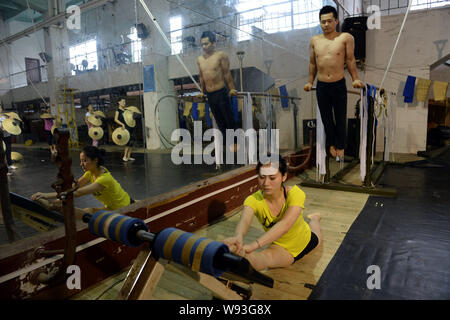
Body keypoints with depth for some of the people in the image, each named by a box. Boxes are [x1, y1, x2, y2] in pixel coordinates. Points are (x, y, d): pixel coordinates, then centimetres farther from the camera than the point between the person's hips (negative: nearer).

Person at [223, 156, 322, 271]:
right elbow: (244, 221, -51)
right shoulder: (253, 200, -31)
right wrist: (238, 237, -75)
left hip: (305, 241, 2)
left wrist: (255, 244, -65)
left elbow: (285, 224, -51)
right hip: (281, 248, -1)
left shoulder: (295, 194, -36)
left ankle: (314, 218, 67)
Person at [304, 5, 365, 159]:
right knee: (326, 117, 12)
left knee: (340, 117, 8)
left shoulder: (345, 38, -2)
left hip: (339, 85, -2)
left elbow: (350, 60, 1)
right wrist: (310, 82, 15)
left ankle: (340, 145, 27)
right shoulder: (314, 40, 6)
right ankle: (331, 144, 32)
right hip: (321, 86, 2)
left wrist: (355, 79, -2)